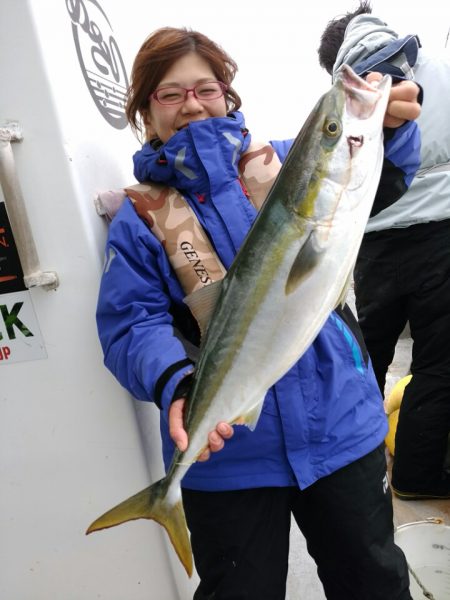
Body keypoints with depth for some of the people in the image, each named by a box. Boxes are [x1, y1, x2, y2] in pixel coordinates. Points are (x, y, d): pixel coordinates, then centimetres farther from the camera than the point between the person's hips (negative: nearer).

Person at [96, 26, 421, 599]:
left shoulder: (285, 162, 4)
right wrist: (175, 385, -27)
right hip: (227, 452, -1)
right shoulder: (138, 218, 0)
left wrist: (388, 124, -25)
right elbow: (132, 326, -8)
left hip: (340, 423, 2)